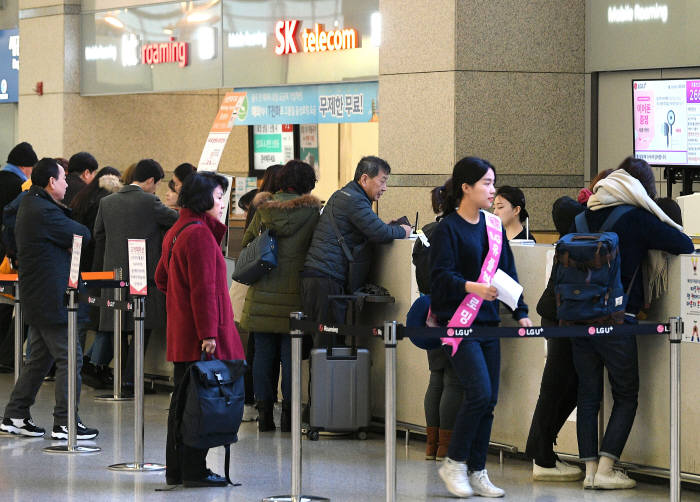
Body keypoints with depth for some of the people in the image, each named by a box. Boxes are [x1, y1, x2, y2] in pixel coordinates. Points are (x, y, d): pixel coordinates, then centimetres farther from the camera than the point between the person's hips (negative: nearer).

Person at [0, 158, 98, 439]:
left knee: (40, 357, 17)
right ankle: (65, 424, -6)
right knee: (69, 357, -7)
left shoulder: (30, 206, 14)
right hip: (51, 298, -11)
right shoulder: (44, 212, -20)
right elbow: (83, 235, -14)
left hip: (36, 298, 11)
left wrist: (69, 242, -5)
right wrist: (72, 237, 6)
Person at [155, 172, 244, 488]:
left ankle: (175, 468, 18)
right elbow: (204, 287, -20)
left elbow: (161, 279, 25)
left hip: (180, 332, 10)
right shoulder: (199, 234, -15)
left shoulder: (175, 232, 16)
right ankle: (194, 470, -5)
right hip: (199, 338, -10)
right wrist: (208, 333, -21)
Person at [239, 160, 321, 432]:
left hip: (263, 291, 2)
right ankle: (288, 415, 2)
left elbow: (246, 241, 11)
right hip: (294, 292, -2)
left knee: (263, 352, 8)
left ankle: (264, 412, 9)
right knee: (291, 353, 2)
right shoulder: (312, 211, -4)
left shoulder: (266, 208, 3)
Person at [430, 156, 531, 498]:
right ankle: (454, 463, -2)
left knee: (489, 400, 4)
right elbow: (441, 275, -15)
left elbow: (507, 272, 16)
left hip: (488, 322, 7)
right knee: (479, 393, -16)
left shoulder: (493, 226, 14)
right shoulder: (447, 229, -7)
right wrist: (472, 287, -31)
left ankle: (476, 472, 12)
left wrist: (520, 312, 9)